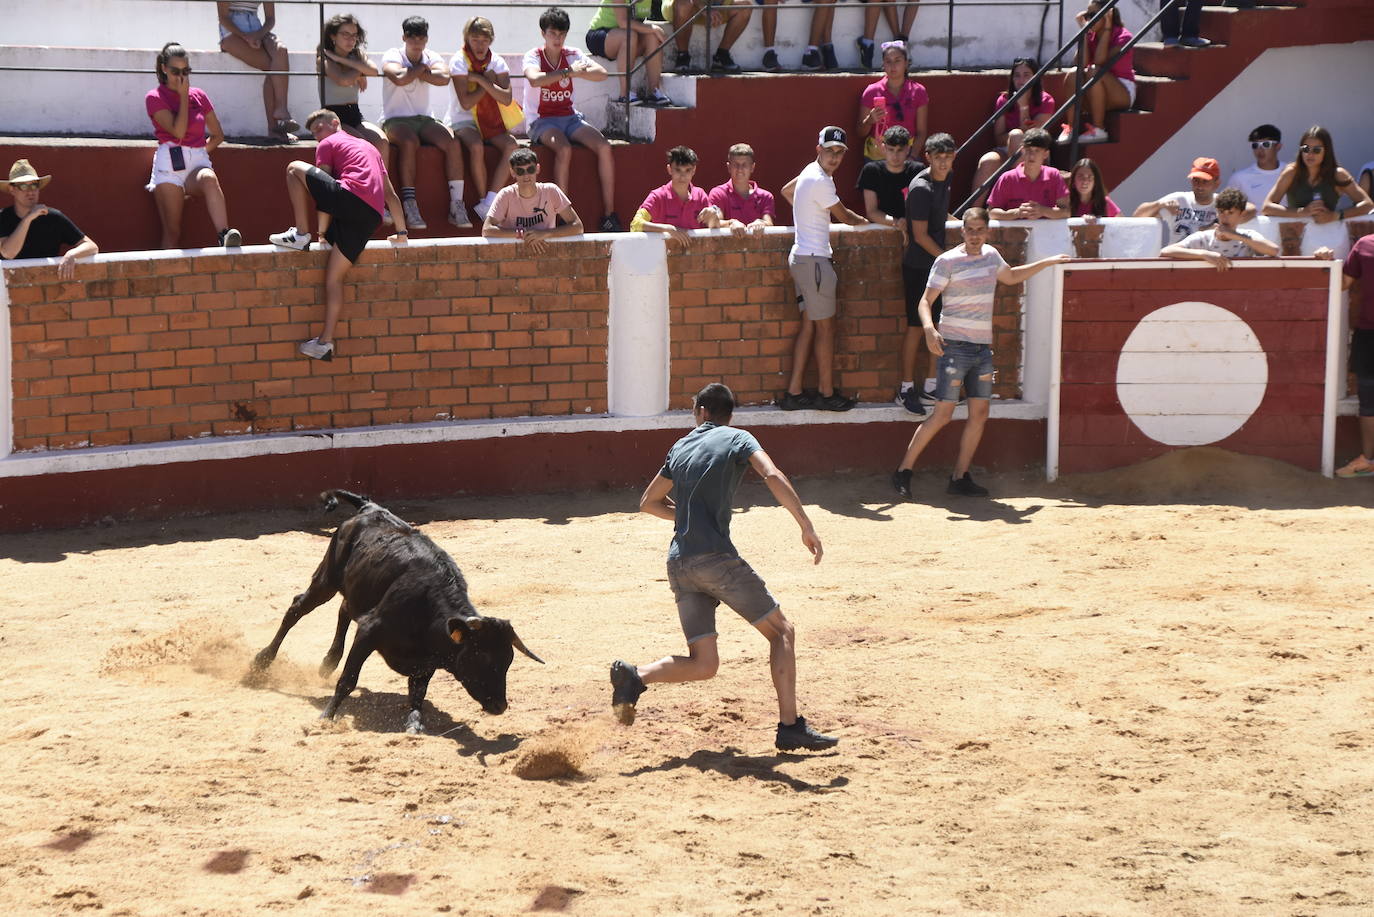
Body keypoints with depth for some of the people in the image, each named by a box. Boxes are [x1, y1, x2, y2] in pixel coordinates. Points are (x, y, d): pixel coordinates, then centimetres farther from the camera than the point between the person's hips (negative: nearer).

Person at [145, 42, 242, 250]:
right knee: (172, 232, -10)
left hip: (198, 163, 1)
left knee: (209, 178, -36)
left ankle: (225, 237, -54)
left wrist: (201, 152, 8)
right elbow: (178, 131, -9)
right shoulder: (154, 98, 6)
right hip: (169, 166, -1)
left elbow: (218, 135, 21)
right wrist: (183, 96, -3)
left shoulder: (199, 97, 17)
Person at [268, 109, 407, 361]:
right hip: (372, 216, 7)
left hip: (350, 196, -7)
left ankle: (301, 234, 0)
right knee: (334, 275, 12)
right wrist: (401, 232, 36)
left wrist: (322, 232, 11)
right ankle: (325, 342, 6)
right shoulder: (369, 147, 36)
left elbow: (325, 186, 7)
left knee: (294, 168, 7)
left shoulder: (328, 145, 16)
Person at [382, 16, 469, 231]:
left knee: (453, 143, -24)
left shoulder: (431, 57, 11)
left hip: (424, 119, 4)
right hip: (396, 120, -4)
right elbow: (399, 78, -25)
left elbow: (444, 78, -12)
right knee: (410, 142, -37)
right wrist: (422, 68, -9)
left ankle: (456, 205, -24)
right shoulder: (392, 56, 0)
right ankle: (409, 205, -37)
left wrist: (417, 72, -11)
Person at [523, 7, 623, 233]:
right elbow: (535, 79, -28)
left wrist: (576, 72, -21)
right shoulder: (533, 57, -4)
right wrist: (568, 72, -21)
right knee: (564, 149, -35)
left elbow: (602, 74, -6)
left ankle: (609, 214, -17)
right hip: (542, 121, -4)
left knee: (604, 147, -20)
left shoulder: (572, 55, 8)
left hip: (570, 117, 4)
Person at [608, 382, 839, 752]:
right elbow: (773, 476, -13)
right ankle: (790, 726, -5)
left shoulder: (680, 448, 21)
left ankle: (634, 677, -15)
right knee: (781, 631, 5)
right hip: (715, 555, -6)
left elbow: (649, 503, 29)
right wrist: (806, 526, -15)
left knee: (703, 664, 8)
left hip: (679, 564, 6)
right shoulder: (737, 439, 5)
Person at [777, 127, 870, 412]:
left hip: (801, 257, 10)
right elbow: (844, 216, -6)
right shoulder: (821, 182, -18)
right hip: (814, 260, -10)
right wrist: (866, 220, 14)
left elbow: (786, 191, 31)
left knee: (809, 325, 11)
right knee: (825, 327, -1)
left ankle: (793, 393, 12)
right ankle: (827, 394, 8)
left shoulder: (810, 171, 11)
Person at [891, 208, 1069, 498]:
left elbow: (1010, 276, 33)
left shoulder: (991, 255, 12)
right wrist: (929, 329, -30)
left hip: (983, 347, 6)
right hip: (954, 346, -6)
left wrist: (1048, 262, 34)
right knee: (943, 415, -11)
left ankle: (960, 478, 8)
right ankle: (903, 471, -5)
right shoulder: (947, 261, -7)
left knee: (980, 413, 2)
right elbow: (925, 301, -11)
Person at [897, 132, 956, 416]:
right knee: (917, 326, -4)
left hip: (938, 263, 8)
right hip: (919, 265, -8)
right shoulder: (921, 188, -20)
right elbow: (920, 235, -20)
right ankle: (906, 389, 3)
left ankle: (932, 384, 20)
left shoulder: (945, 181, 7)